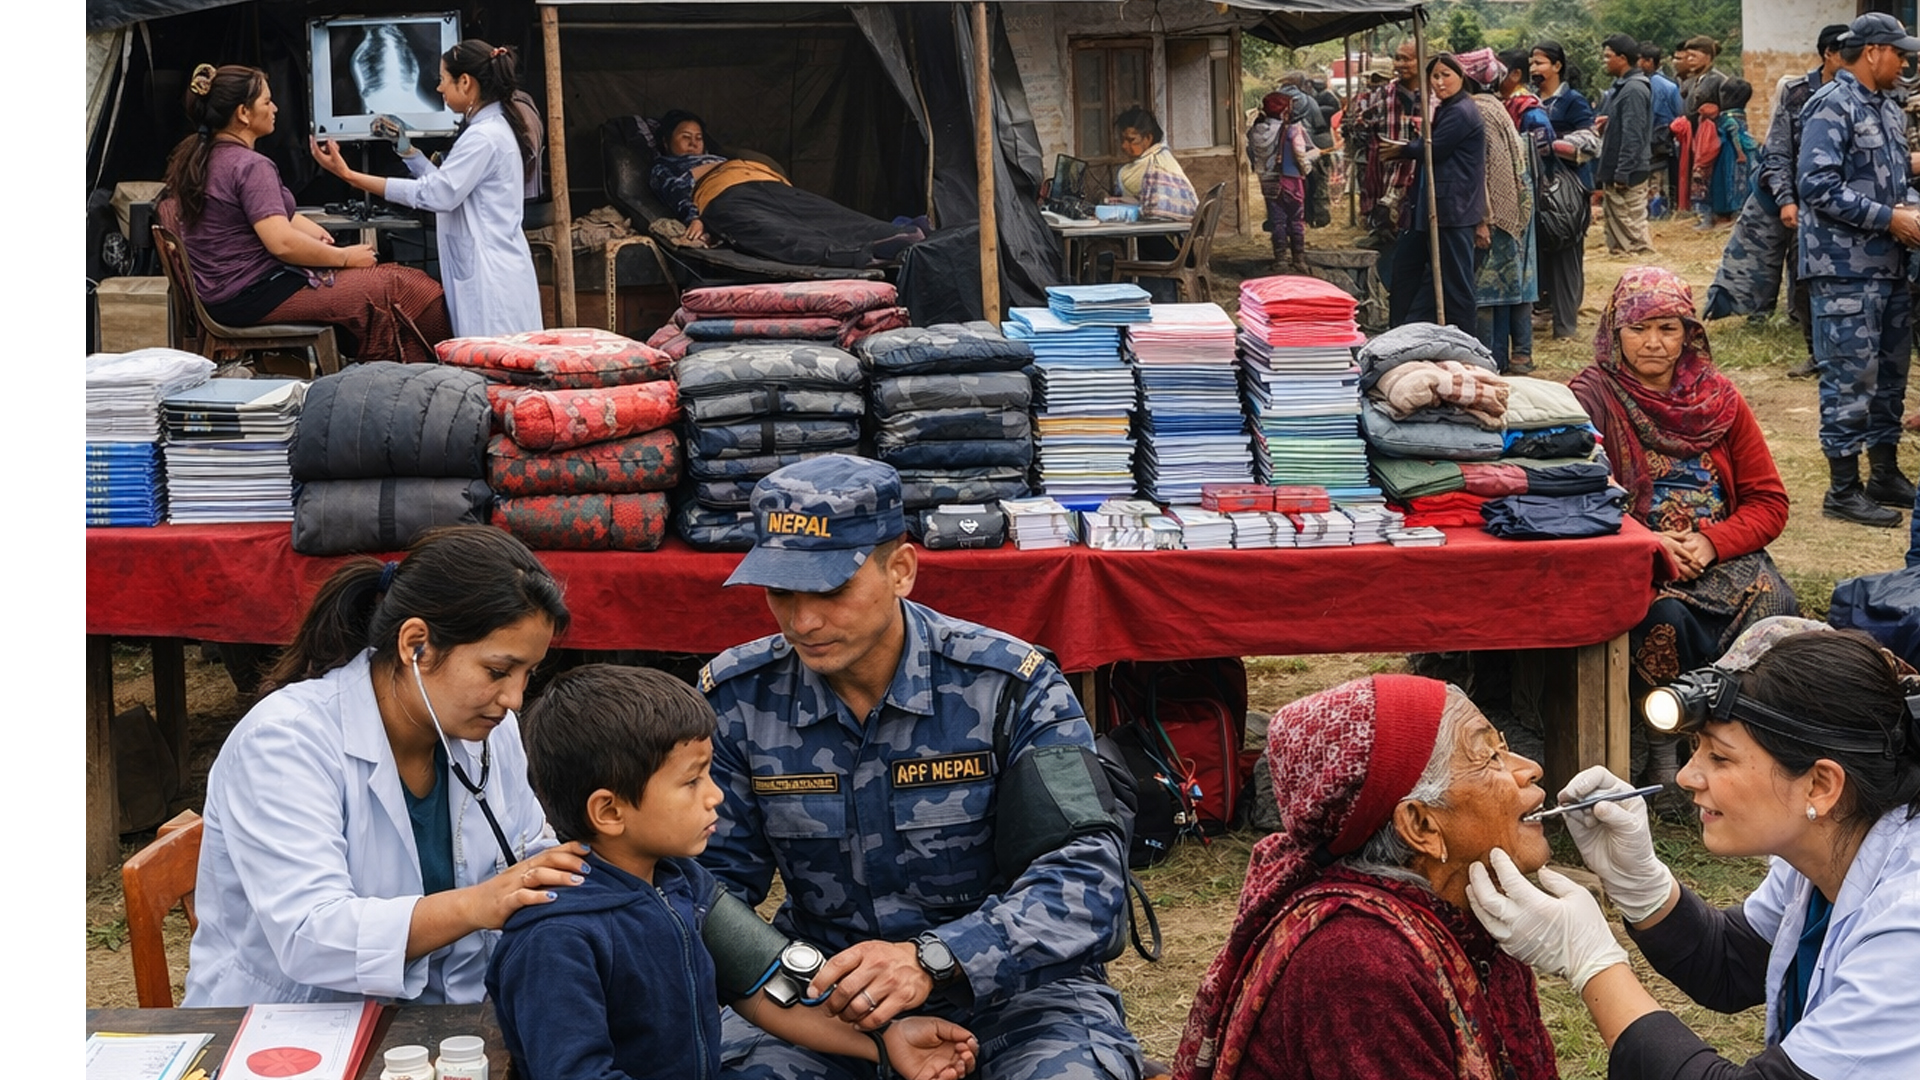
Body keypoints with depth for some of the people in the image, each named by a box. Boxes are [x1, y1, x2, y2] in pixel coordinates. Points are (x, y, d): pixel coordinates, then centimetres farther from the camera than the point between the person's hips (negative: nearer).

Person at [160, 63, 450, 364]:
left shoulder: (193, 159, 10)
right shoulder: (250, 167, -18)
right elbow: (282, 243, -25)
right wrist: (344, 257, -11)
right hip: (254, 297, -10)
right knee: (397, 288, -7)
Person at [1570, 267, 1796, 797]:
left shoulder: (1719, 399, 11)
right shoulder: (1591, 399, 1)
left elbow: (1769, 501, 9)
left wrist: (1711, 543, -11)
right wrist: (1650, 544, -19)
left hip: (1723, 552, 3)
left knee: (1776, 607, -27)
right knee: (1665, 617, -34)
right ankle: (1662, 743, -14)